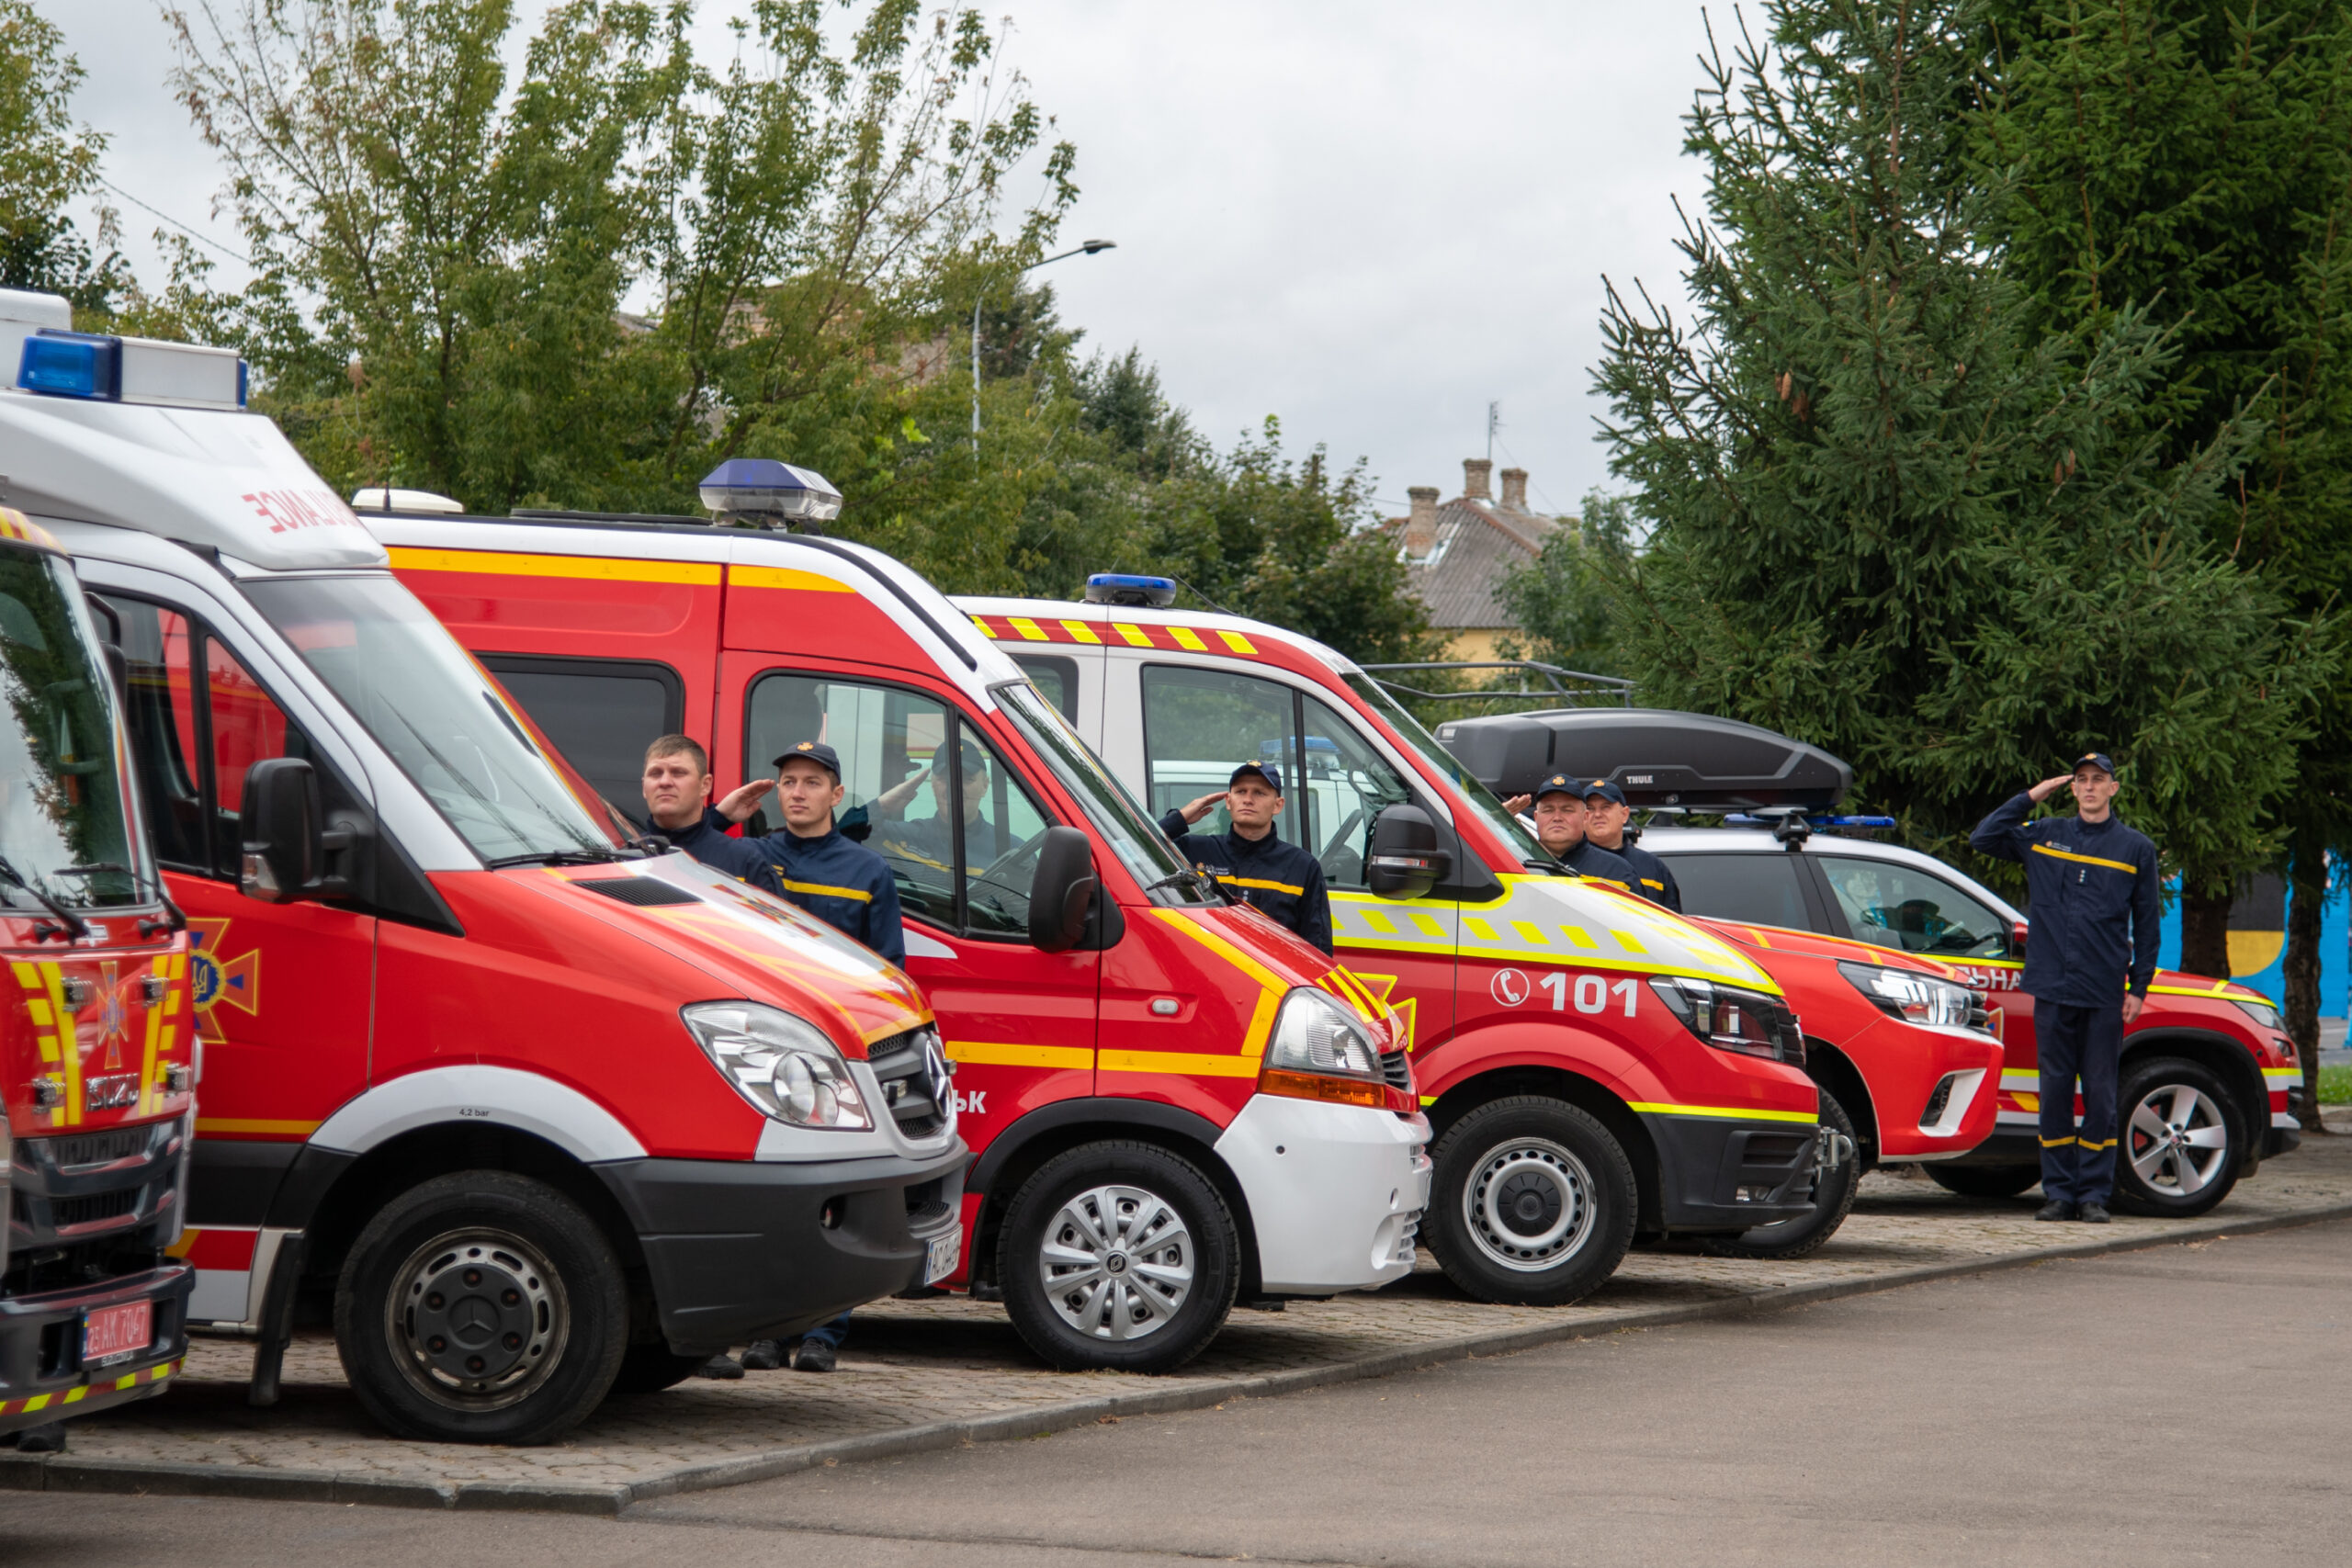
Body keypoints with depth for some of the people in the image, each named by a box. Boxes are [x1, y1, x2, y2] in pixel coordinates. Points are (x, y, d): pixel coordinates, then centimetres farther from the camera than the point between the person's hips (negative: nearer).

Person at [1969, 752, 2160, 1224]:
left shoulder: (2136, 848, 7)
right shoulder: (2044, 836, 11)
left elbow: (2146, 923, 8)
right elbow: (1982, 839, 7)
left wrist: (2139, 987, 2)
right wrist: (2030, 798, 3)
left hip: (2105, 993, -1)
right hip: (2052, 990, 1)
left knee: (2101, 1093, -1)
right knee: (2055, 1091, 3)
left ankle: (2094, 1193, 4)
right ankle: (2058, 1192, 8)